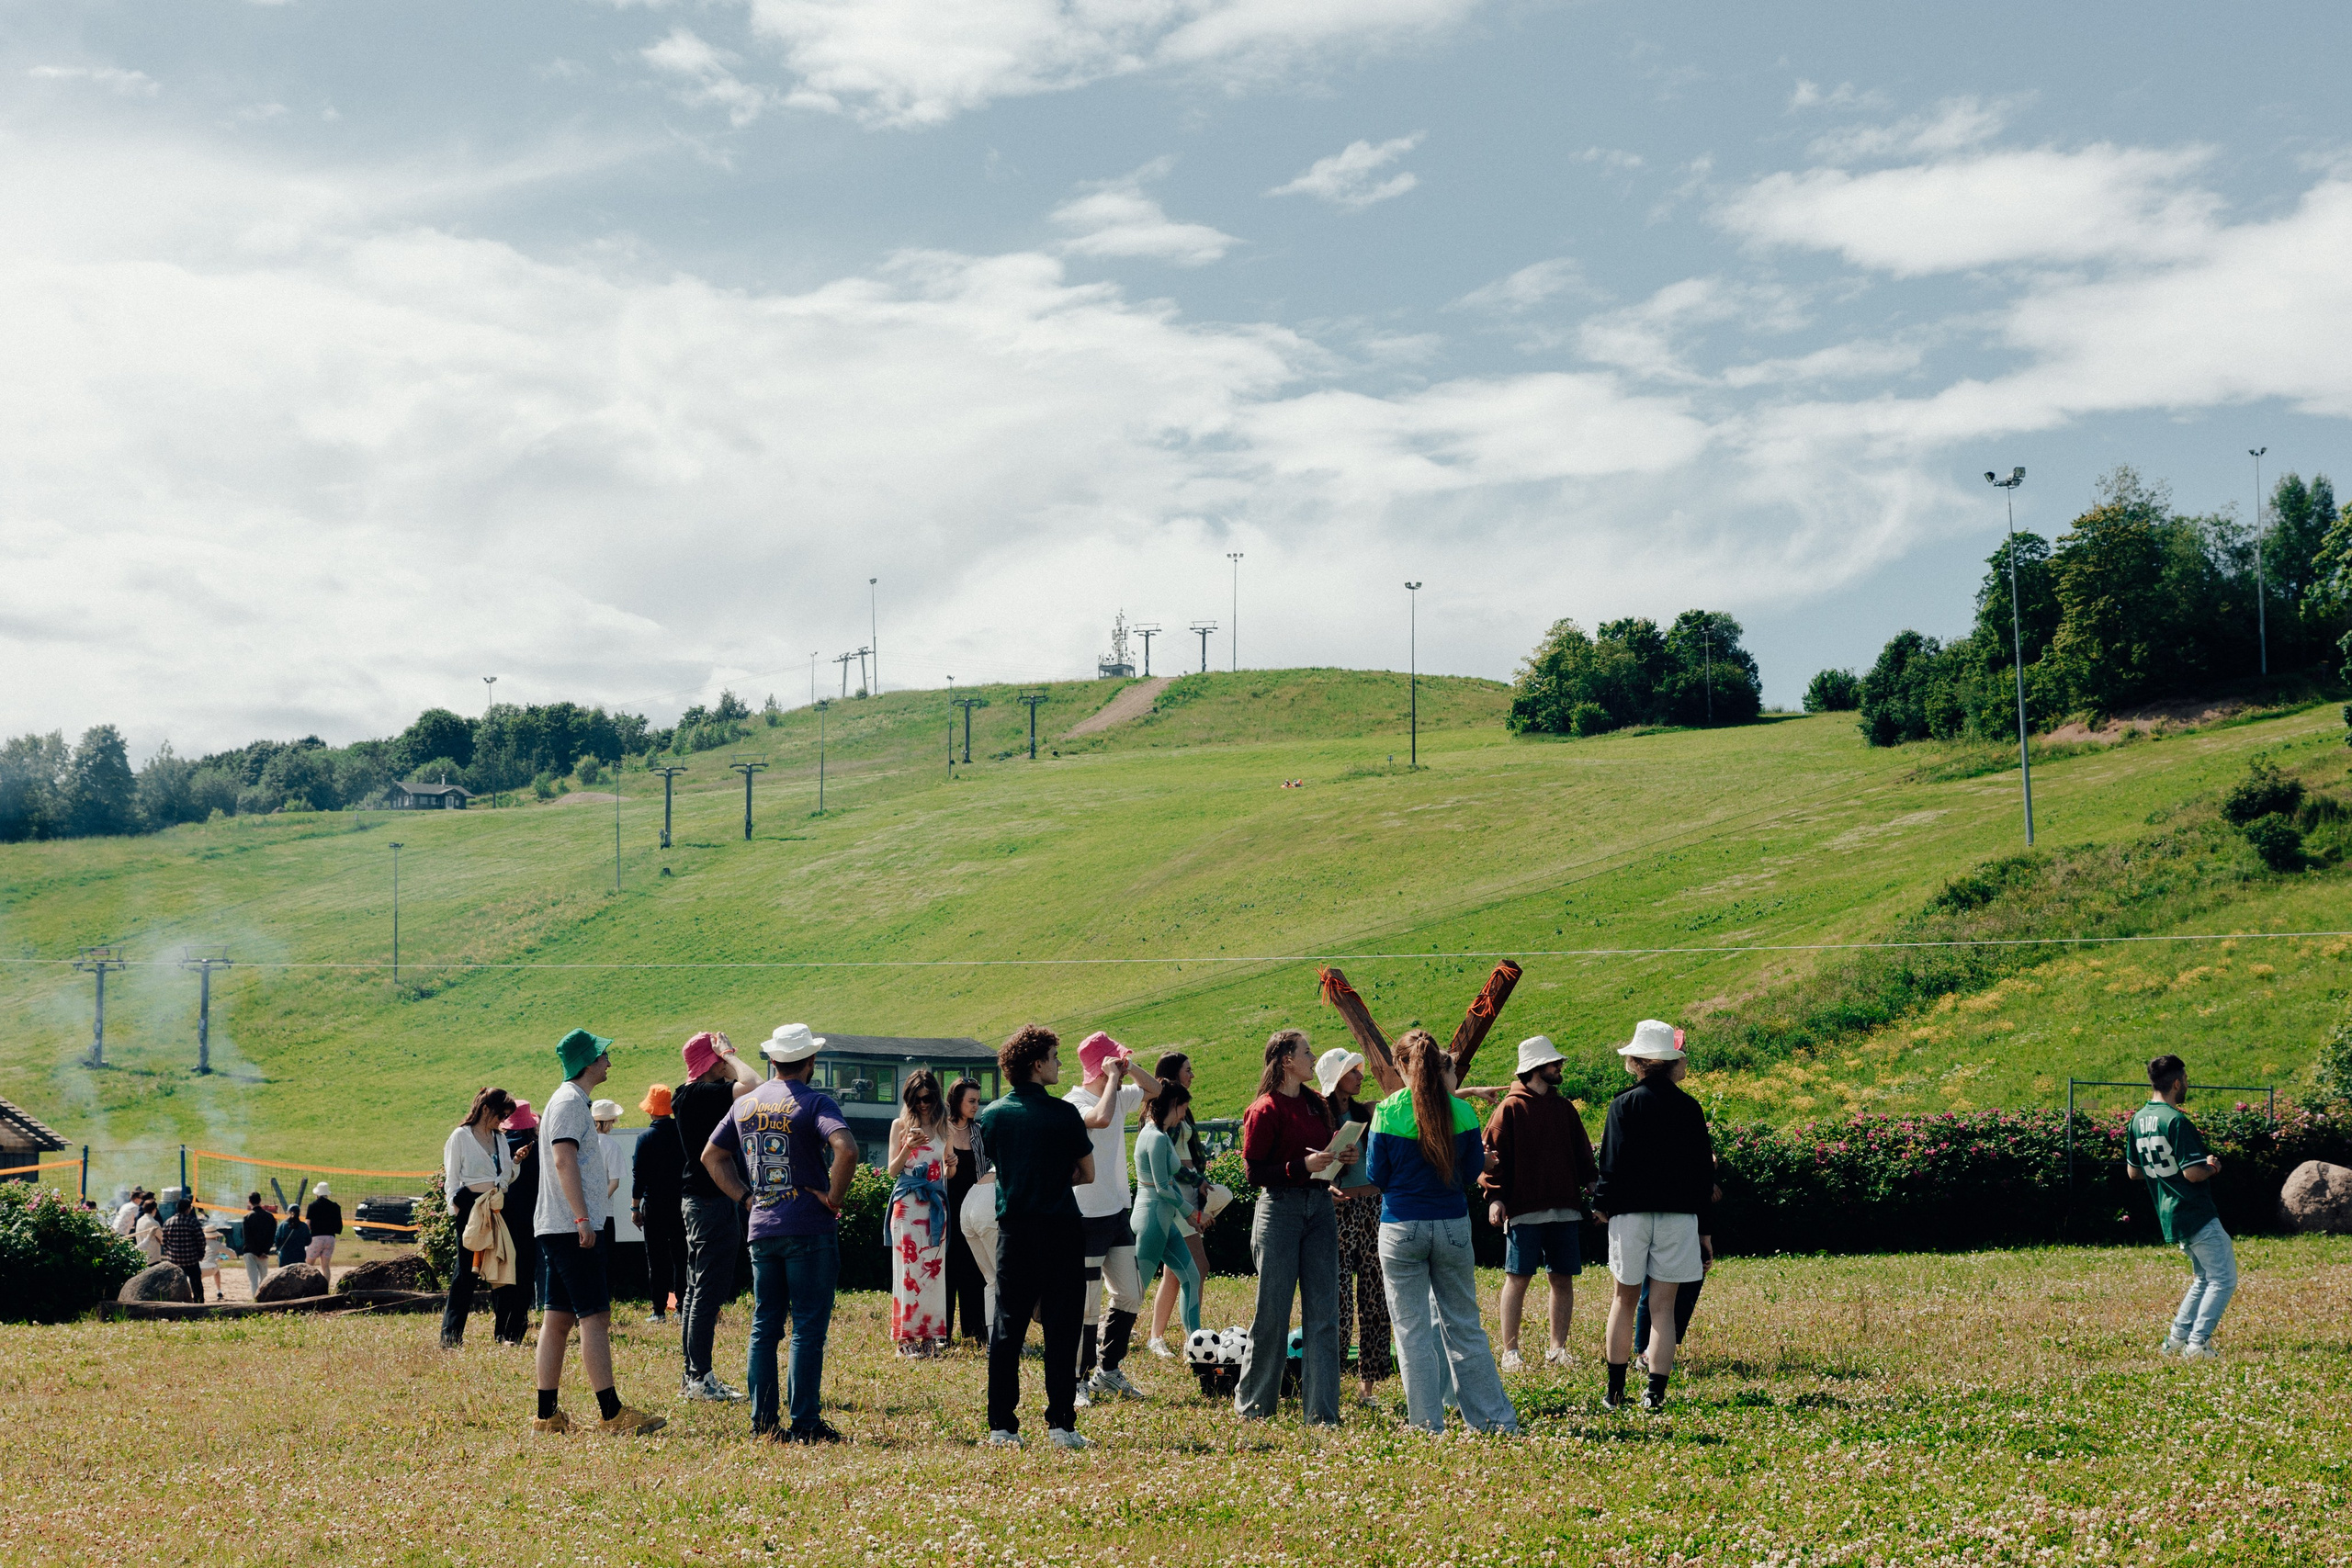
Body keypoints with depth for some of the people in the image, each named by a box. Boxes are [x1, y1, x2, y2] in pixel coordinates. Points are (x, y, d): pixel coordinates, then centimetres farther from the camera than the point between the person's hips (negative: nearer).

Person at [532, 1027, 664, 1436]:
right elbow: (563, 1160, -21)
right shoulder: (570, 1102, -11)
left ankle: (547, 1415, 10)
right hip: (571, 1229, -10)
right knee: (595, 1317, -11)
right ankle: (611, 1414, -13)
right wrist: (583, 1219, -24)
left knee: (558, 1320, 9)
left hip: (559, 1229, 10)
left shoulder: (570, 1101, 21)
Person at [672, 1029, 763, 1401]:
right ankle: (700, 1380, -6)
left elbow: (749, 1086, 26)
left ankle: (691, 1377, 19)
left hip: (698, 1200, 11)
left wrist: (726, 1056, 13)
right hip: (715, 1201, -11)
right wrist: (728, 1054, -16)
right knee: (709, 1292, -8)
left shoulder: (690, 1096, 13)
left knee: (697, 1291, 14)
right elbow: (752, 1085, -31)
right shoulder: (702, 1095, -17)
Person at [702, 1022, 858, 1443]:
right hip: (809, 1231, -6)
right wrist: (834, 1198, -13)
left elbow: (711, 1156, 20)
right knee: (808, 1328, -2)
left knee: (764, 1328, 10)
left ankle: (762, 1422, 11)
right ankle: (804, 1423, -3)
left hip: (761, 1230, 6)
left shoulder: (745, 1104, 11)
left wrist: (744, 1196, 15)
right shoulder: (814, 1102, -9)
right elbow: (846, 1149, -25)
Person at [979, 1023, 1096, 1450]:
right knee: (1060, 1330, 1)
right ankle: (1061, 1426, 0)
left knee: (1006, 1329, 7)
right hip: (1060, 1230, -3)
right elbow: (1087, 1174, 1)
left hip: (1013, 1231, 3)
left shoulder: (991, 1115, 2)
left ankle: (1002, 1427, 5)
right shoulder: (1064, 1114, -8)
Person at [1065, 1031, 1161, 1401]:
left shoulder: (1120, 1097, 10)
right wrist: (1114, 1076, -23)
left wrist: (1130, 1067, 7)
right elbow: (1102, 1118, -37)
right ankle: (1078, 1381, 5)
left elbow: (1154, 1089, 26)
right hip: (1087, 1216, -9)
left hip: (1117, 1212, 9)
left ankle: (1109, 1372, 24)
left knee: (1130, 1295, 12)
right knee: (1087, 1304, -4)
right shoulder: (1074, 1103, -16)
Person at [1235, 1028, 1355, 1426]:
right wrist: (1302, 1166, -20)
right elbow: (1254, 1170, -12)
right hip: (1280, 1208, -6)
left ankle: (1322, 1411, 5)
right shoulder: (1265, 1110, -8)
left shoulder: (1315, 1105, 13)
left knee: (1323, 1313, 2)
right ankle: (1252, 1404, 15)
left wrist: (1344, 1159, 3)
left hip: (1319, 1207, 6)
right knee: (1273, 1311, 1)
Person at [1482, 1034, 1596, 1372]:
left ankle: (1557, 1349, 16)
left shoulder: (1565, 1108, 15)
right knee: (1517, 1279, -2)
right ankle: (1510, 1352, 4)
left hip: (1564, 1210, 5)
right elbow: (1493, 1156, -5)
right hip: (1524, 1210, -5)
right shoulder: (1510, 1108, -2)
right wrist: (1495, 1197, -13)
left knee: (1563, 1279, 6)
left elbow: (1582, 1154, 19)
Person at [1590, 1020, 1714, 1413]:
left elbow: (1612, 1162, -6)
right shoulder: (1689, 1109, 4)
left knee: (1624, 1299, 11)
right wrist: (1706, 1230, 12)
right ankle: (1655, 1392, -4)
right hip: (1679, 1216, 1)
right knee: (1663, 1306, 2)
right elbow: (1704, 1173, 7)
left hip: (1631, 1214, -1)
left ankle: (1615, 1391, 12)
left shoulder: (1624, 1105, -4)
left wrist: (1601, 1203, 11)